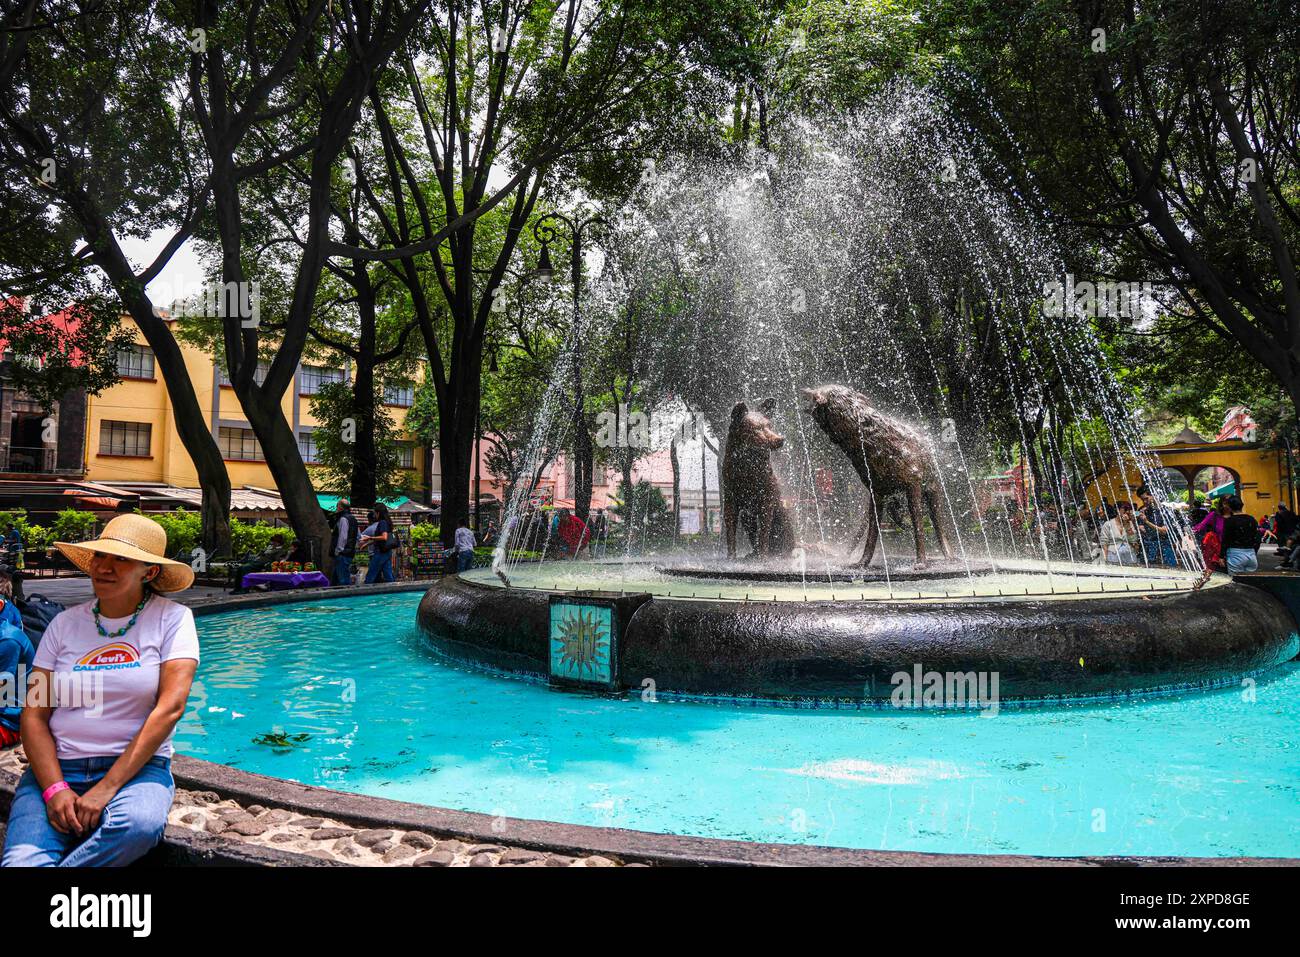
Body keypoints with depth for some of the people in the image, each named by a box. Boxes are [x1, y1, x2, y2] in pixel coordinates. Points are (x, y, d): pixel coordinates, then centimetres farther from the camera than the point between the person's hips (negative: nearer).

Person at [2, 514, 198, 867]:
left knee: (139, 825, -34)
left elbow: (170, 708, -11)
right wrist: (55, 789, -13)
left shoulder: (172, 618, -2)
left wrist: (106, 789, -16)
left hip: (136, 767, -1)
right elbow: (34, 715, 4)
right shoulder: (65, 623, 8)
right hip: (57, 767, 2)